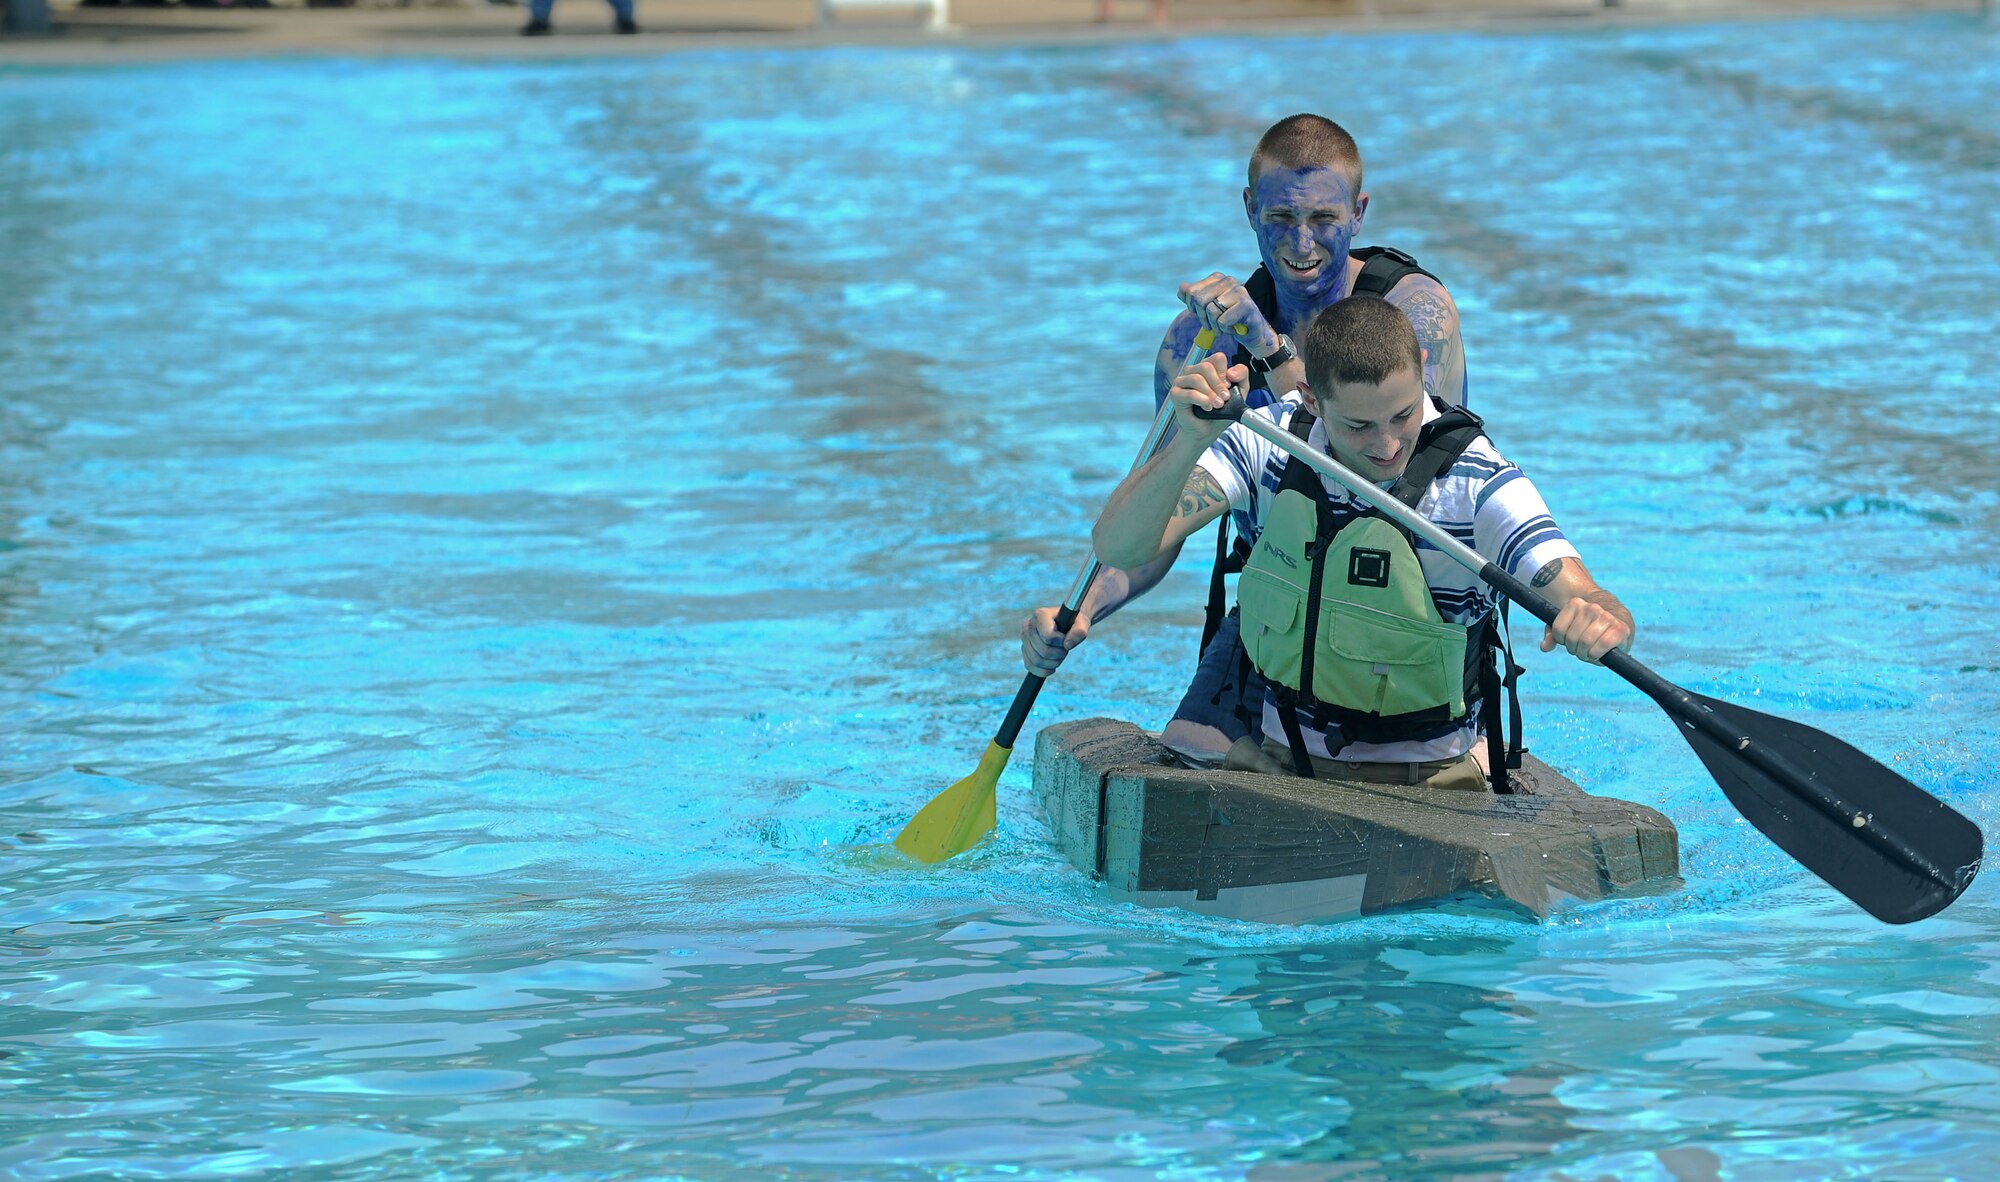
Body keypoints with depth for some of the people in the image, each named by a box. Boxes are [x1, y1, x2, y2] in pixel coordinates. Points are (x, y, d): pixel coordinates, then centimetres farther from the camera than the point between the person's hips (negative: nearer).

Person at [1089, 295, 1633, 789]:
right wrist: (1191, 441, -33)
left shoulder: (1475, 483, -17)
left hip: (1426, 783, -3)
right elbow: (1118, 547, -15)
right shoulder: (1270, 439, -8)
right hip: (1280, 768, 3)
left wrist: (1600, 617, -52)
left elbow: (1589, 602, -27)